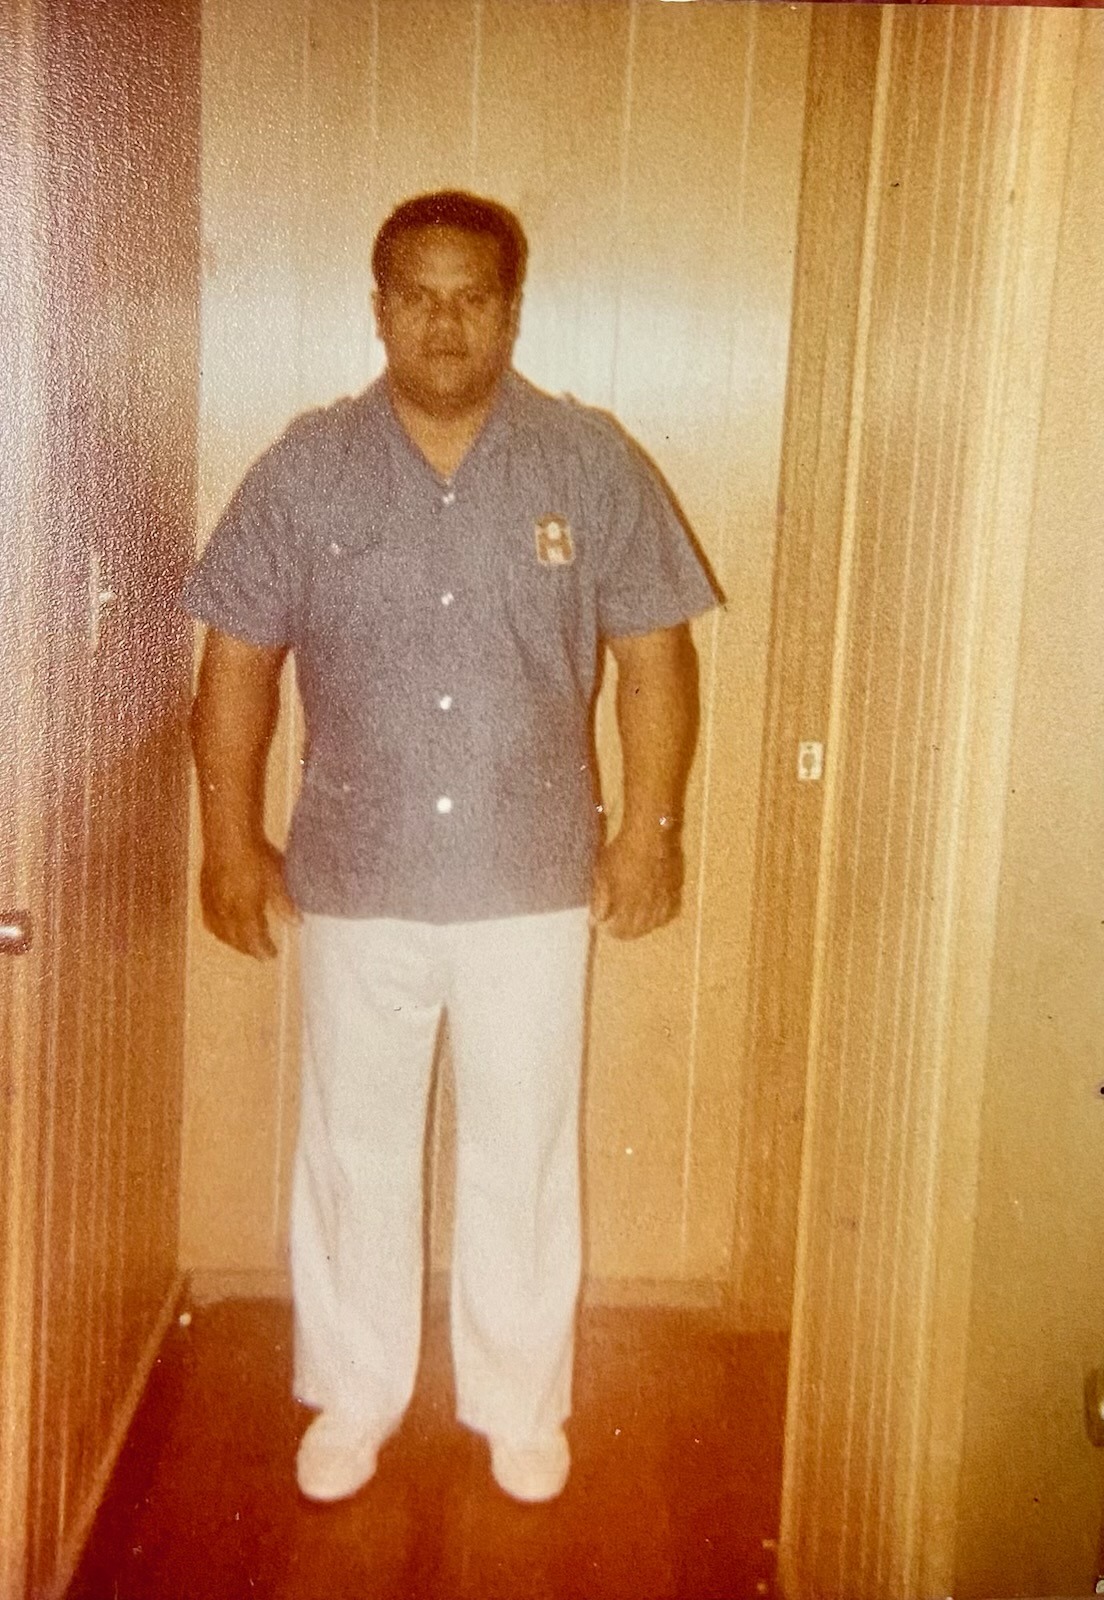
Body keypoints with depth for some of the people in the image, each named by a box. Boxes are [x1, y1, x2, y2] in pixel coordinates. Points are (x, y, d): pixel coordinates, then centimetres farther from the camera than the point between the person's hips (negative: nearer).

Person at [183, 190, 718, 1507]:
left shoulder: (592, 465, -3)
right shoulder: (306, 469, -2)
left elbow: (653, 653, 1)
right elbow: (238, 658, 2)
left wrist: (649, 827, -3)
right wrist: (231, 840, 0)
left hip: (533, 884, 0)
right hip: (353, 882, 1)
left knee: (522, 1157, 12)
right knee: (352, 1151, 13)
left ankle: (521, 1403, 32)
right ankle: (352, 1395, 34)